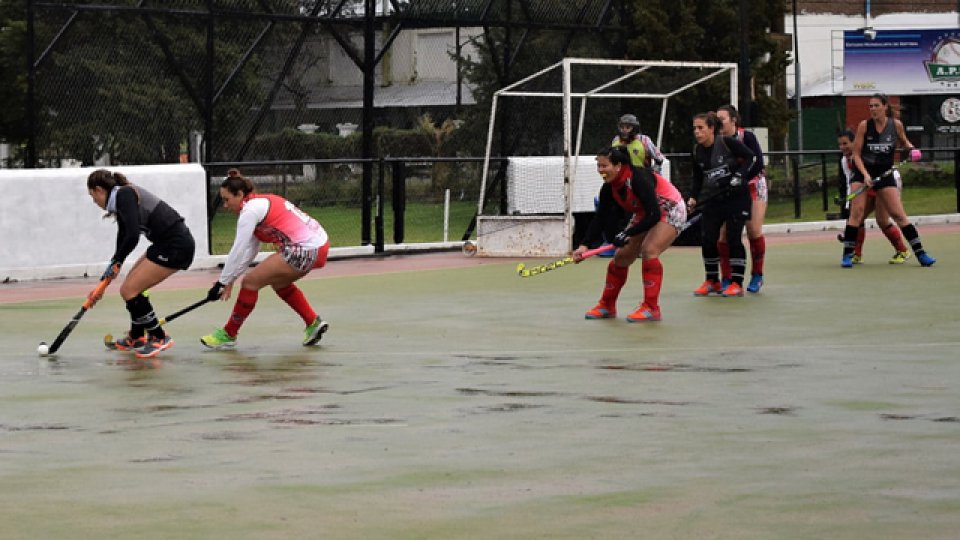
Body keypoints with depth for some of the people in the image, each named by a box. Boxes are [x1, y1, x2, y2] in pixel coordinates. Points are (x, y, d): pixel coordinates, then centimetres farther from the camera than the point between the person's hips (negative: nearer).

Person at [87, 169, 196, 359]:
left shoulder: (124, 195, -13)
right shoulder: (120, 200, 16)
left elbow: (132, 236, -23)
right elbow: (123, 238, 23)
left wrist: (115, 261, -6)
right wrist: (102, 285, 25)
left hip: (176, 245, -10)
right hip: (166, 244, 10)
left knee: (129, 290, -8)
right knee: (131, 285, 18)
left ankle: (160, 338, 2)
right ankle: (136, 338, 32)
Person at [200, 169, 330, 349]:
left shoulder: (251, 209, -9)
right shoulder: (261, 202, 19)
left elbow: (238, 252, -11)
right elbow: (250, 251, 20)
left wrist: (222, 282, -4)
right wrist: (230, 280, 17)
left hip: (305, 251, -10)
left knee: (251, 281, -2)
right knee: (278, 282, 29)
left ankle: (228, 334, 10)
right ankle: (313, 322, 28)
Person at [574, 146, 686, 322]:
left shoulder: (639, 178, -33)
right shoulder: (609, 188, -10)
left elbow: (654, 215, -34)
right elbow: (600, 219, -5)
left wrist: (627, 234, -36)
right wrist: (584, 245, -16)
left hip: (670, 211, -8)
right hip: (644, 215, 8)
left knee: (649, 250, -27)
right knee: (621, 256, 4)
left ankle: (651, 309, -22)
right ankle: (607, 306, 18)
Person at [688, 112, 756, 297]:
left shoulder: (727, 142, -13)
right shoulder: (697, 151, 3)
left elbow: (750, 157, -8)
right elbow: (697, 178, 13)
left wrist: (739, 176, -18)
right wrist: (693, 198, 1)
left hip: (736, 197, -5)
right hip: (713, 200, 5)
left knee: (733, 238, -10)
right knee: (707, 239, -2)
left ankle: (737, 284, -3)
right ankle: (712, 282, 15)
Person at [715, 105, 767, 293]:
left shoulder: (746, 137, -16)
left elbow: (758, 164, -20)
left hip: (752, 186, -3)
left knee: (754, 231, -7)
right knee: (723, 233, -9)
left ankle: (757, 276, 11)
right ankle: (726, 279, 1)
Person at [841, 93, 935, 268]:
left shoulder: (896, 124, -4)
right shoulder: (864, 125, -9)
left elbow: (904, 141, 16)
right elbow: (856, 154, -6)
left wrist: (912, 149, -6)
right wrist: (865, 174, -19)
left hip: (885, 174, 1)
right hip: (862, 172, -1)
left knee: (899, 214, -1)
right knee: (857, 211, -13)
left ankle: (920, 253, 3)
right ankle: (847, 255, -7)